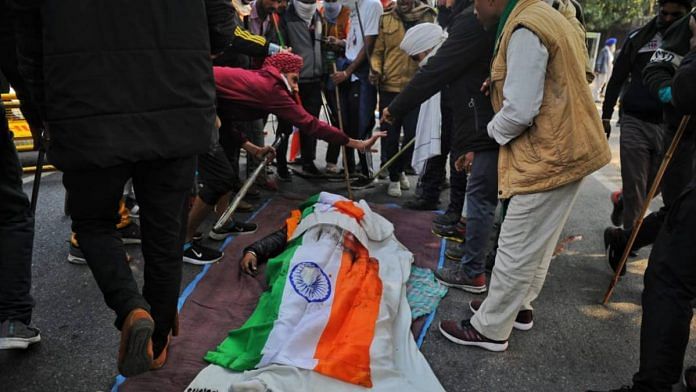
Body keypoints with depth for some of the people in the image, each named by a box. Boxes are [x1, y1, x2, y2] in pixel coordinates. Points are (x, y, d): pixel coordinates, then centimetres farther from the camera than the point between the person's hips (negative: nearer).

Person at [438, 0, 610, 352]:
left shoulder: (525, 30, -19)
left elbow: (519, 111, -23)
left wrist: (494, 130, -4)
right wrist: (500, 84, 7)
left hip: (550, 157, -10)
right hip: (568, 149, 10)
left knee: (516, 249, 1)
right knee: (538, 244, 21)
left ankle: (490, 329, 14)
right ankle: (518, 305, 37)